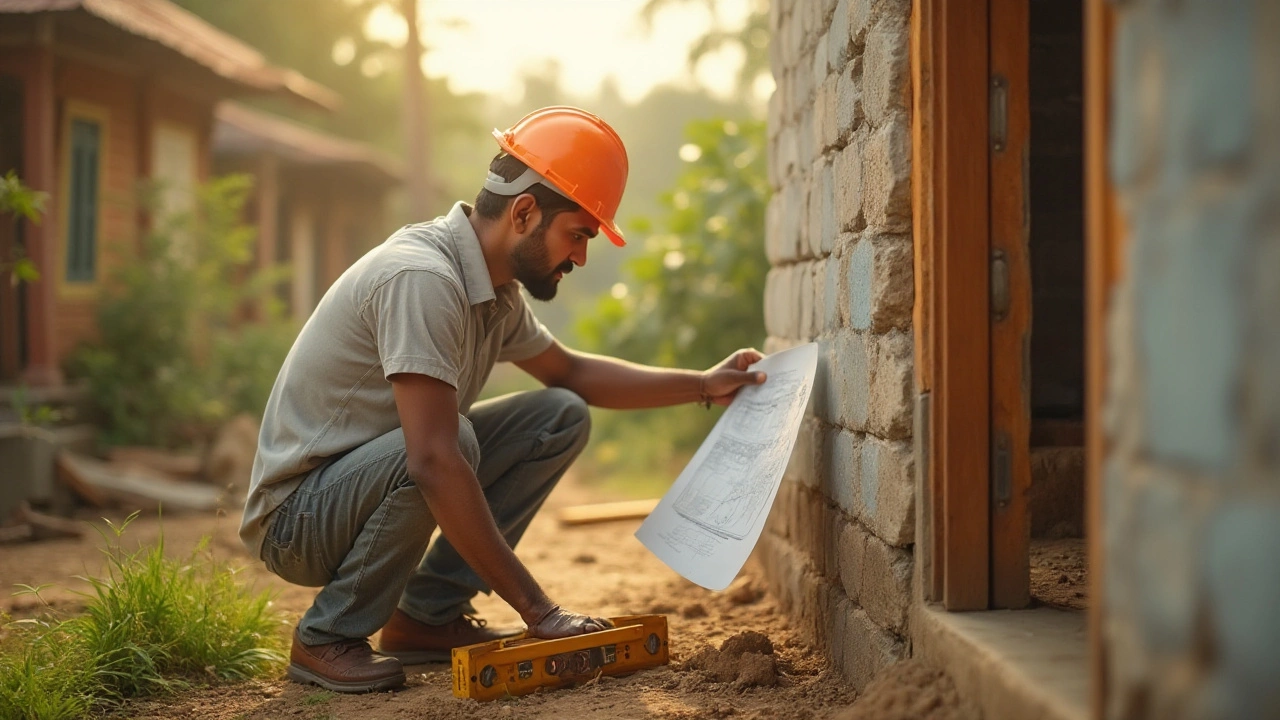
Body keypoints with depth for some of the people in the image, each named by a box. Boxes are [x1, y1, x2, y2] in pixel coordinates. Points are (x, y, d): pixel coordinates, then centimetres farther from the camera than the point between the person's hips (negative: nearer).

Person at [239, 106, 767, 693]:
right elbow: (434, 462, -34)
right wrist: (537, 610, -32)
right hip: (295, 515, -9)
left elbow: (571, 372, 22)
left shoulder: (496, 292, 2)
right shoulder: (423, 276, -28)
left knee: (561, 419, 1)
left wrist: (703, 386, 13)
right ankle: (327, 637, -14)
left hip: (376, 478, 9)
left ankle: (428, 613, 2)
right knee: (454, 440, -35)